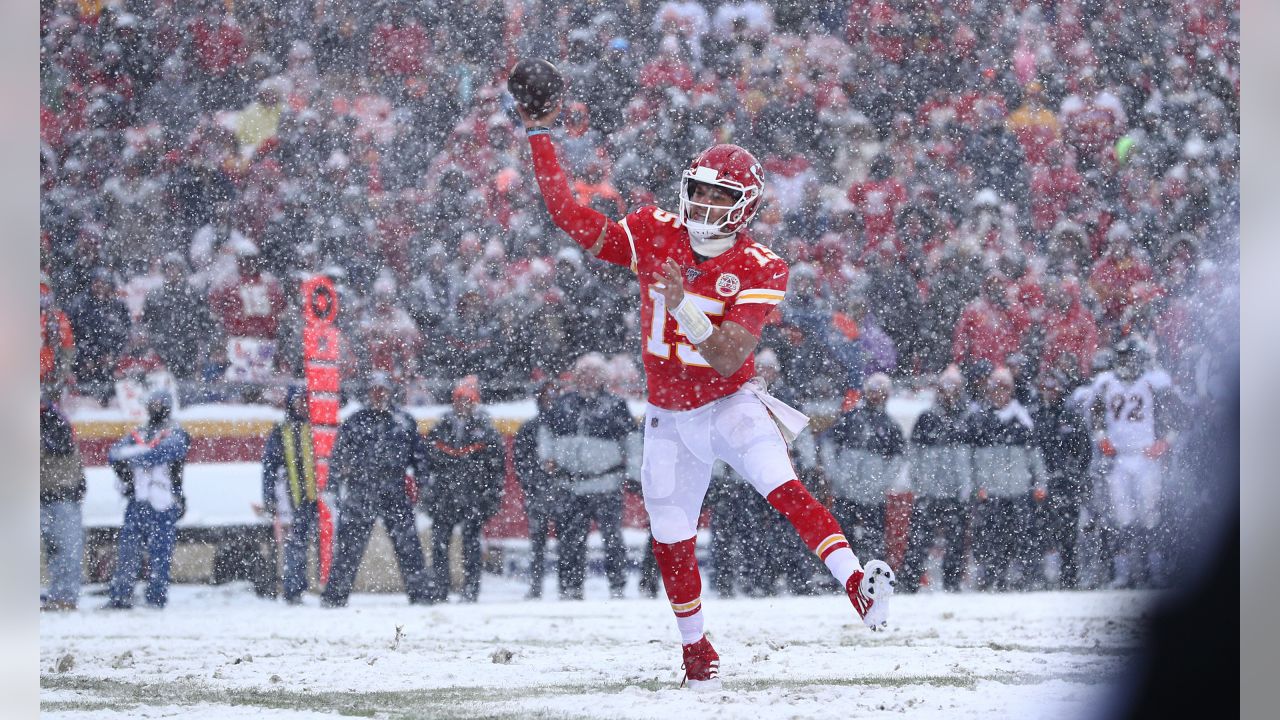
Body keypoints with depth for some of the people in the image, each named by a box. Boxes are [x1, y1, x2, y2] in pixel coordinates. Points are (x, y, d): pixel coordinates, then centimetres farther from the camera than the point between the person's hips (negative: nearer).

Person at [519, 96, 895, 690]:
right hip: (669, 417, 4)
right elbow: (569, 216, -8)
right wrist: (540, 137, -14)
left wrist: (685, 307, -41)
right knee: (670, 542, 7)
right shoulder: (655, 235, -7)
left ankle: (860, 588, -40)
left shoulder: (759, 270, -16)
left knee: (783, 489, -29)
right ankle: (696, 650, 28)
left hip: (729, 404, -4)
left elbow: (728, 359, -26)